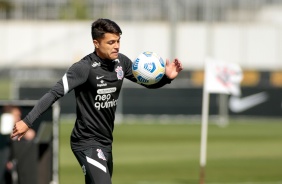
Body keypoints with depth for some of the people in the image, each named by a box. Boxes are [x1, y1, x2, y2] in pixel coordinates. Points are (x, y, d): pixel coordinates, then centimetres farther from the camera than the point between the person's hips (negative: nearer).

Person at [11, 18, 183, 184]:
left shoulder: (121, 62, 1)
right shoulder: (84, 68, -19)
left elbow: (147, 82, 14)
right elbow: (55, 93, -22)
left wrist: (167, 77, -7)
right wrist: (27, 121, -29)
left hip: (105, 141, 8)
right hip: (87, 143, -8)